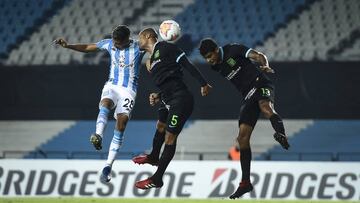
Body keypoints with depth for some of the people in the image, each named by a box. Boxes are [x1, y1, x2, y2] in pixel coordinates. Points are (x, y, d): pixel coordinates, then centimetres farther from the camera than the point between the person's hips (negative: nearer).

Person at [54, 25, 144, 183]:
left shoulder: (138, 48, -5)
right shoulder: (109, 44, 6)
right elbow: (87, 48, 17)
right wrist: (67, 46, 6)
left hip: (128, 90, -2)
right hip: (111, 86, 2)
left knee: (121, 122, -17)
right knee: (105, 103, -34)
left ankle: (108, 165, -15)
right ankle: (98, 137, -58)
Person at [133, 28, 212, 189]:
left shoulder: (163, 48, -6)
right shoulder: (151, 62, 20)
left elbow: (186, 64, -11)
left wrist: (203, 83, -15)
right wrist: (158, 97, 8)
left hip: (181, 100, -10)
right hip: (170, 102, 10)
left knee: (170, 137, -8)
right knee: (160, 126, 32)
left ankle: (157, 179, -5)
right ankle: (154, 158, 58)